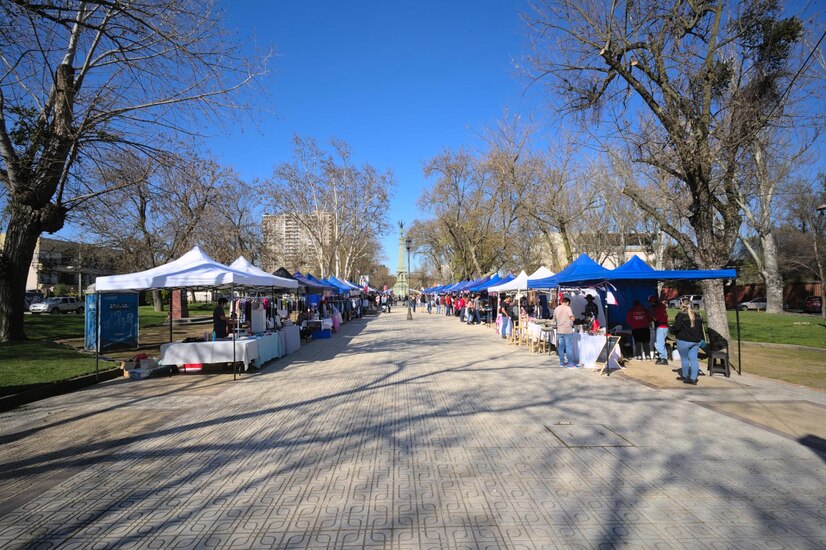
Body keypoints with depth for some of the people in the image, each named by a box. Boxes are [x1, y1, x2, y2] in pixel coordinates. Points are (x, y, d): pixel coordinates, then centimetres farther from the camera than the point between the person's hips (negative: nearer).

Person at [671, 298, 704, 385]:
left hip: (684, 341, -6)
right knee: (694, 359, 5)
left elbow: (676, 327, -20)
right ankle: (693, 379, 5)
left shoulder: (681, 315, -15)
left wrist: (671, 328, 1)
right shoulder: (697, 315, 9)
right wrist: (699, 338, 23)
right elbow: (700, 328, 15)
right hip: (696, 341, 6)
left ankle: (685, 376, 21)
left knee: (684, 359, 9)